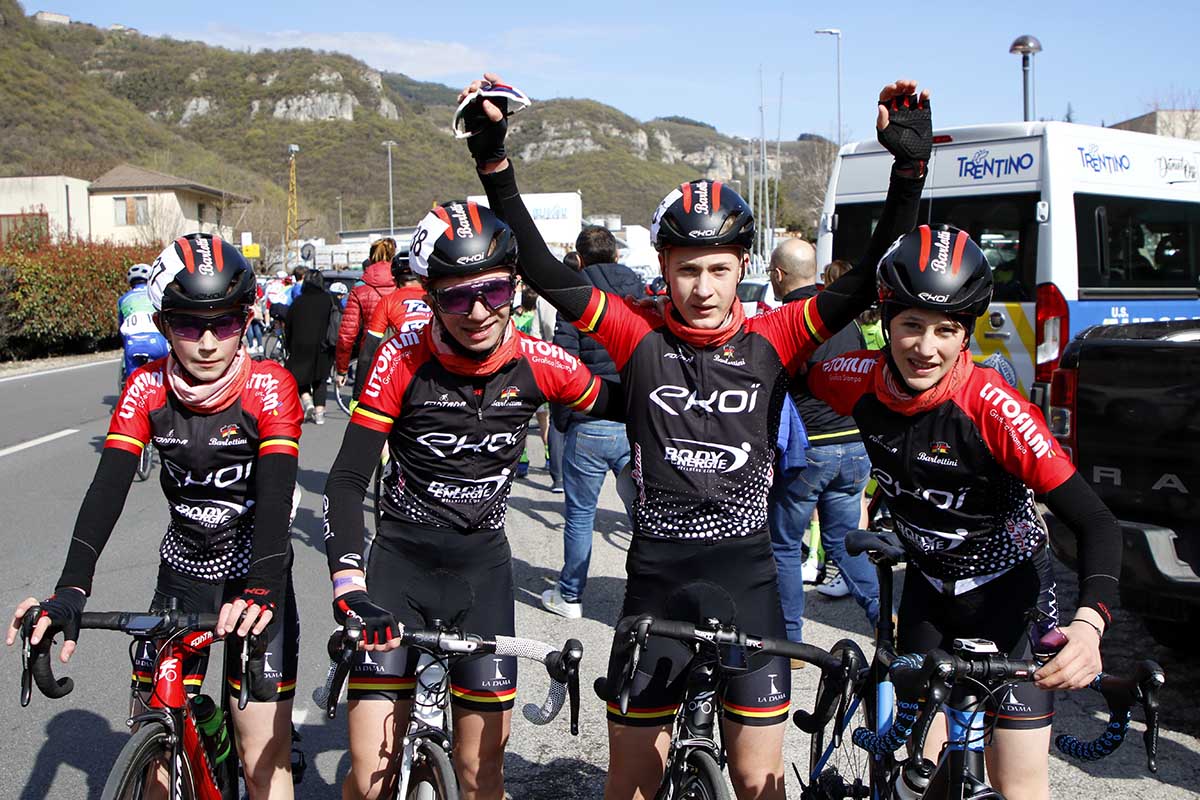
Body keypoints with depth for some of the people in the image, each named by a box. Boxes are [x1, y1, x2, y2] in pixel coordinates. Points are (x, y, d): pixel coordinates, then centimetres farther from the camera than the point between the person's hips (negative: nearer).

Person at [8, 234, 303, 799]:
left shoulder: (269, 387, -19)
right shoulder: (147, 390, -10)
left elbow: (276, 493, -30)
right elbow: (108, 487, -20)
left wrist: (263, 589, -46)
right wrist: (70, 590, -35)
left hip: (253, 576, -3)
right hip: (181, 570, 3)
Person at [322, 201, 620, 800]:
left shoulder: (538, 364, -10)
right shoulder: (403, 361, -15)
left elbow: (621, 407, 7)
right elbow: (346, 481, -16)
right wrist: (347, 587, -28)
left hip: (482, 565, 2)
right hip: (400, 561, -1)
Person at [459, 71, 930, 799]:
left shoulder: (771, 342, -5)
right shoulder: (639, 336, -5)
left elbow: (872, 280, -11)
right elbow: (543, 270, -10)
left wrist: (910, 167, -19)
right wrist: (495, 162, -17)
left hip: (746, 580, 0)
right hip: (657, 581, 0)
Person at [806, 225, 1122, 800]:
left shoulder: (993, 407, -30)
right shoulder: (865, 381, -17)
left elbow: (1095, 523, -30)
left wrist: (1089, 623, -44)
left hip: (1009, 589, -4)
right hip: (928, 585, 4)